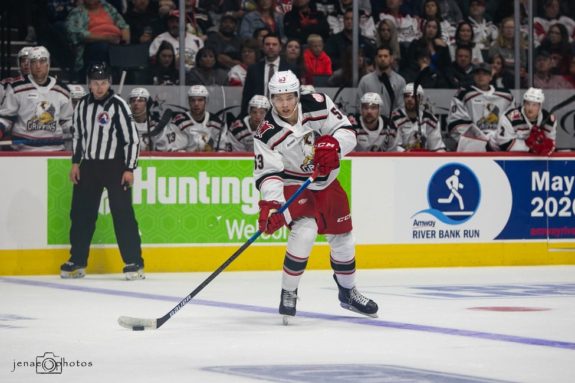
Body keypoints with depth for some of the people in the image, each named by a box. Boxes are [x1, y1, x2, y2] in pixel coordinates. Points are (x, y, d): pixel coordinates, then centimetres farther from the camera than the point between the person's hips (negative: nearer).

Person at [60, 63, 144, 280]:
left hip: (115, 166, -5)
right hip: (89, 166, 5)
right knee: (81, 214, 6)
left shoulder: (118, 105, -10)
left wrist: (130, 169, -13)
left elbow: (132, 138, -10)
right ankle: (77, 262, 16)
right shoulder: (83, 105, 7)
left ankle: (134, 262, -7)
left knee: (123, 214, -9)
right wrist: (75, 163, 11)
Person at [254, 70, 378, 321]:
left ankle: (348, 293, 38)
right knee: (305, 230, -28)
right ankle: (288, 294, -13)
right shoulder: (267, 134, -24)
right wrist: (270, 204, -44)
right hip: (292, 185, -4)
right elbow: (267, 174, -28)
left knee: (342, 237, 14)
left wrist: (333, 145, -35)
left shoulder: (318, 105, -18)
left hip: (326, 183, 4)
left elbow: (347, 132, -14)